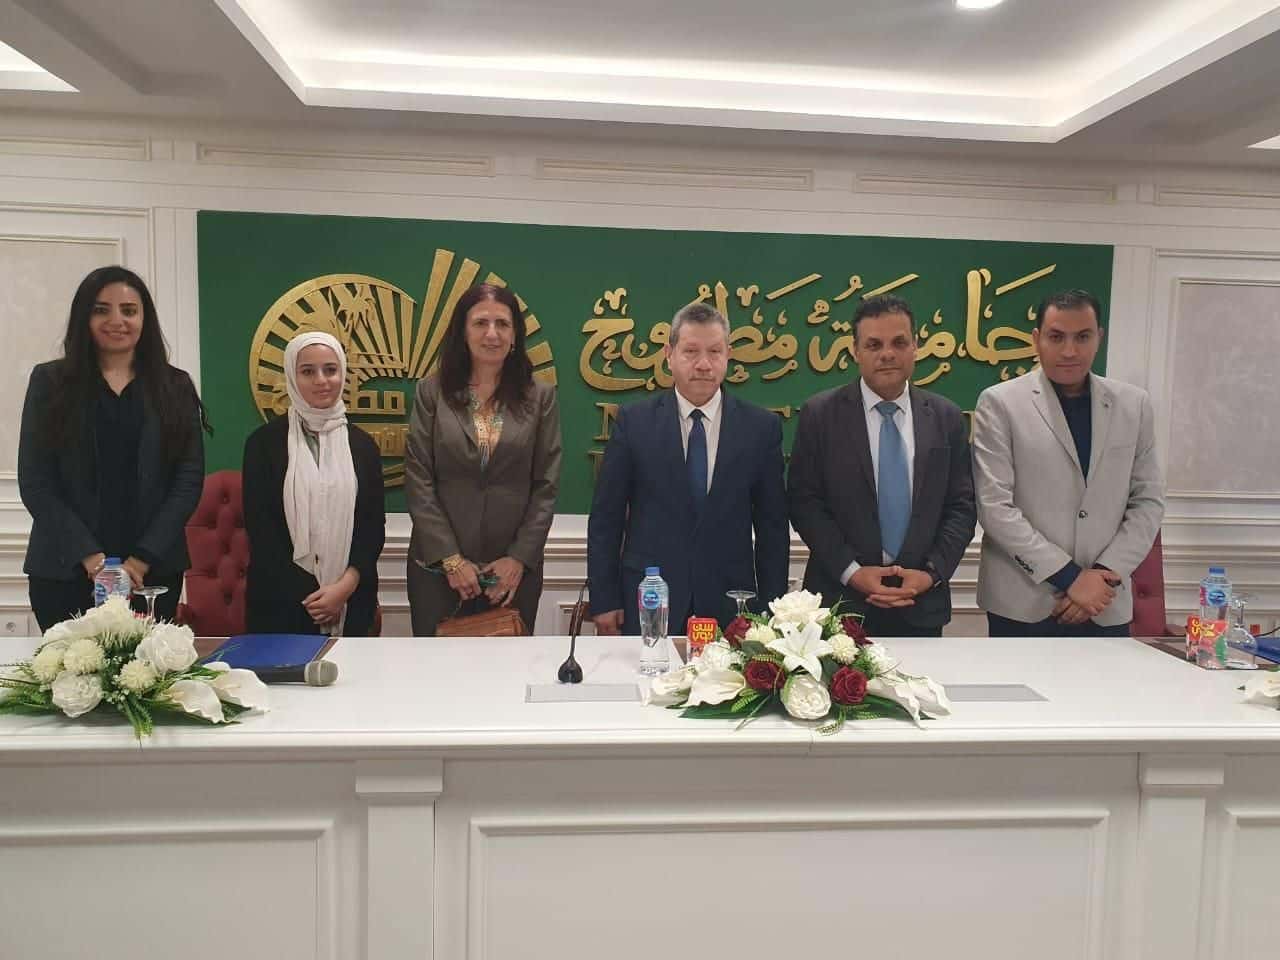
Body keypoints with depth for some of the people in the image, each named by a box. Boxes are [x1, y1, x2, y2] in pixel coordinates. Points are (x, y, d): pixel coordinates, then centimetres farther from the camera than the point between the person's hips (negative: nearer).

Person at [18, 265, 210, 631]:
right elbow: (34, 482, -1)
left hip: (154, 571, 1)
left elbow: (189, 479, 0)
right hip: (64, 571, 0)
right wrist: (90, 556, -12)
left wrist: (142, 559, -10)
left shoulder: (174, 386, 6)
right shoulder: (50, 381, 5)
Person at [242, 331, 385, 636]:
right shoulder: (264, 441, 0)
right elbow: (259, 526, -4)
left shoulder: (362, 444, 6)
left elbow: (374, 525, 4)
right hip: (281, 603, -1)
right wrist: (306, 595, -11)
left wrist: (346, 585, -11)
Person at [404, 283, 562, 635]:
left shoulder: (540, 397, 2)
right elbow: (418, 481, -2)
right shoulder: (432, 391, 1)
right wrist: (450, 557, -9)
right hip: (438, 568, 0)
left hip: (515, 569, 0)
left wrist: (520, 558, -7)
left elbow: (547, 485, 1)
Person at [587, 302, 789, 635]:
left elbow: (772, 524, 4)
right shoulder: (634, 421, -1)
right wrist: (604, 600, -2)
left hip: (729, 605, 1)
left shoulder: (761, 426, 0)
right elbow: (605, 517, 1)